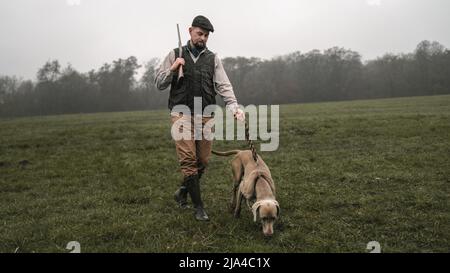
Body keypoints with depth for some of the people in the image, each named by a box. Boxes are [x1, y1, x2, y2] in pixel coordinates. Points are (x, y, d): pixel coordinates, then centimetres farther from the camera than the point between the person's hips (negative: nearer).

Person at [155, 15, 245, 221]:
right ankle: (198, 206, 0)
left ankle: (182, 192, 30)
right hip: (182, 115, -2)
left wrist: (234, 107, -20)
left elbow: (224, 86, -3)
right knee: (188, 160, -9)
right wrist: (172, 69, -10)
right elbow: (159, 83, 8)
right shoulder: (175, 55, 7)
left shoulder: (213, 59, 8)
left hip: (206, 117, 2)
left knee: (202, 161, 6)